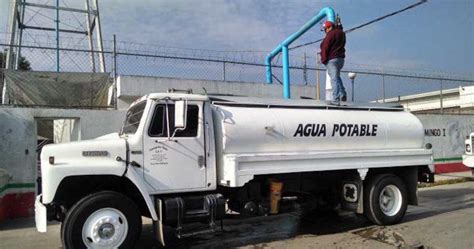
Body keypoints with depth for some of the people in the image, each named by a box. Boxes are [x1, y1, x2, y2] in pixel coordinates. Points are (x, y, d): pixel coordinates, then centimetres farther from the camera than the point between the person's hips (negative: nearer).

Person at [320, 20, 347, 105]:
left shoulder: (331, 34, -11)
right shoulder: (341, 33, 15)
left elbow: (325, 48, -14)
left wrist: (323, 59, -9)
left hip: (332, 59, -9)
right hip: (341, 58, 9)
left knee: (334, 79, -10)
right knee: (337, 77, 24)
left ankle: (336, 100, -12)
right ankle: (343, 94, 12)